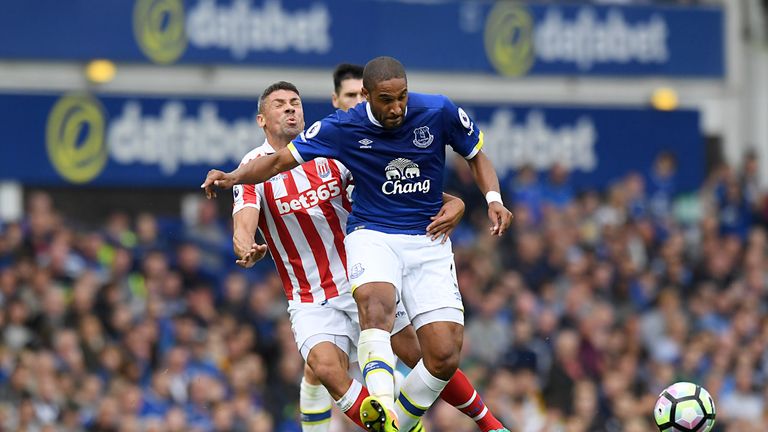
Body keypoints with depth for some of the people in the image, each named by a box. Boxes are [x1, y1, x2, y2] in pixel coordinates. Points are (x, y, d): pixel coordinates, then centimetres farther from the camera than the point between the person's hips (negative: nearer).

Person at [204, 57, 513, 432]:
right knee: (375, 299, -38)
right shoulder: (343, 127, -9)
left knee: (444, 357, -11)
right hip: (372, 235, -2)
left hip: (428, 242, 2)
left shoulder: (439, 112, -7)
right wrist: (234, 176, -20)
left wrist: (494, 200, -7)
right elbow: (281, 160, -3)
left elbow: (476, 156, 10)